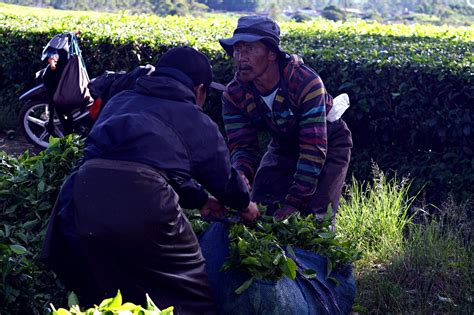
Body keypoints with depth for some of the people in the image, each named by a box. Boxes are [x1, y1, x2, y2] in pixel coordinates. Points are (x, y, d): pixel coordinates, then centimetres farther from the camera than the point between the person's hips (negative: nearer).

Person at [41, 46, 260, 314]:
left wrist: (200, 199, 53)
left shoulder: (121, 101, 35)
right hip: (143, 201, -4)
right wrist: (245, 204, 56)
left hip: (83, 194, 5)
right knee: (188, 293, 15)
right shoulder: (197, 121, 22)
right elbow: (223, 173, 33)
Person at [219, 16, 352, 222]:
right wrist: (240, 175, -42)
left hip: (329, 144, -4)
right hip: (284, 147, 5)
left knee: (316, 217, -16)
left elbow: (314, 149, -35)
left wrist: (295, 202, -37)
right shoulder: (234, 94, -19)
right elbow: (242, 145, -18)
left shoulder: (306, 83, -35)